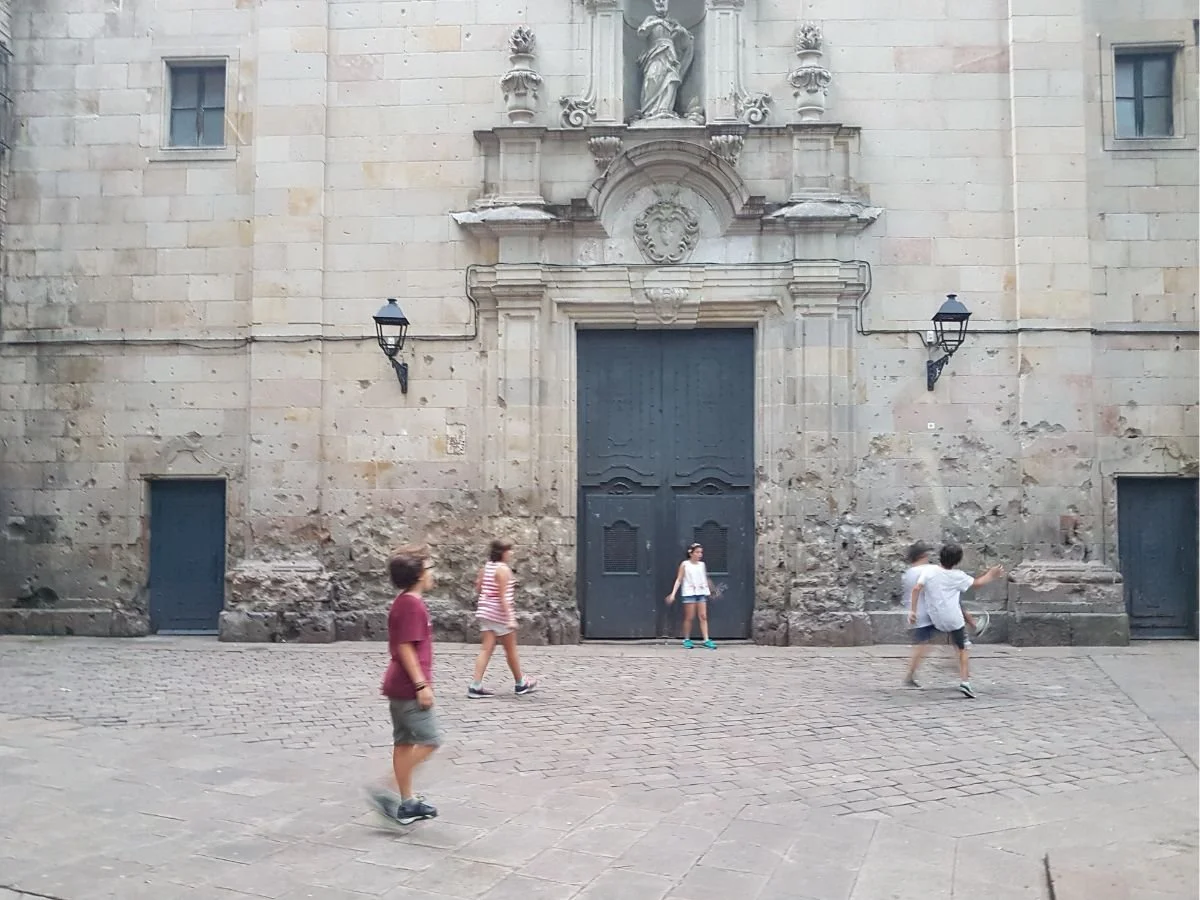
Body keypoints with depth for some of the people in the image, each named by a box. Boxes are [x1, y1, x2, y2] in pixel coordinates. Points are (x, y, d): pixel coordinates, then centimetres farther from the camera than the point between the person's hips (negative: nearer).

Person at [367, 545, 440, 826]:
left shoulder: (405, 602, 13)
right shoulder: (412, 605, -17)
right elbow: (406, 648, -22)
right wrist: (421, 685, -22)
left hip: (400, 685, 10)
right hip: (409, 687, -10)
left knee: (405, 742, 12)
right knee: (428, 741, -6)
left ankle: (407, 802, 19)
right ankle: (389, 793, -7)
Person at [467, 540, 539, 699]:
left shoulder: (486, 567, 8)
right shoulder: (503, 569, -16)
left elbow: (478, 590, 12)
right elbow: (503, 596, -21)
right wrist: (510, 618, -22)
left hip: (486, 612, 7)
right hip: (500, 613, -7)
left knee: (486, 649, 5)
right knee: (511, 649, 8)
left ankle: (475, 685, -3)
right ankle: (520, 684, 22)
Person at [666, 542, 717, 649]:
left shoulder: (702, 564, 9)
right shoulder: (685, 564, -2)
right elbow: (679, 580, -3)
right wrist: (673, 594, -9)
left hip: (701, 592, 4)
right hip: (690, 592, -4)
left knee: (703, 616, -1)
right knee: (689, 617, 1)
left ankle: (707, 640, -3)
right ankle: (687, 640, 12)